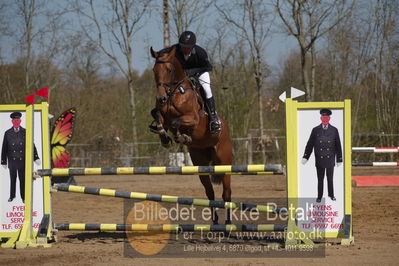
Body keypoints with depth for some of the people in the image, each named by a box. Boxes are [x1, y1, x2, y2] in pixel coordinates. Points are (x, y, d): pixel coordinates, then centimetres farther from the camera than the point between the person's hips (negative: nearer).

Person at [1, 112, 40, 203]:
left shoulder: (25, 132, 1)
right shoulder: (8, 133, 1)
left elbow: (31, 146, 1)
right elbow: (4, 148, 4)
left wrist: (36, 158, -7)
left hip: (23, 161, -1)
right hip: (12, 161, 1)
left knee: (23, 180, 3)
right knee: (12, 179, 10)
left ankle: (24, 197, 12)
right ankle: (12, 196, 23)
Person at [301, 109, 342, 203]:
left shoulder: (334, 130, 1)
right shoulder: (315, 130, 0)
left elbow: (338, 146, 4)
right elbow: (310, 144, 1)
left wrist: (339, 159, 4)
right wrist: (305, 157, -6)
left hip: (330, 159, 0)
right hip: (319, 159, 0)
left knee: (330, 178, 8)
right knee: (320, 179, 5)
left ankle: (331, 195, 24)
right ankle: (319, 196, 15)